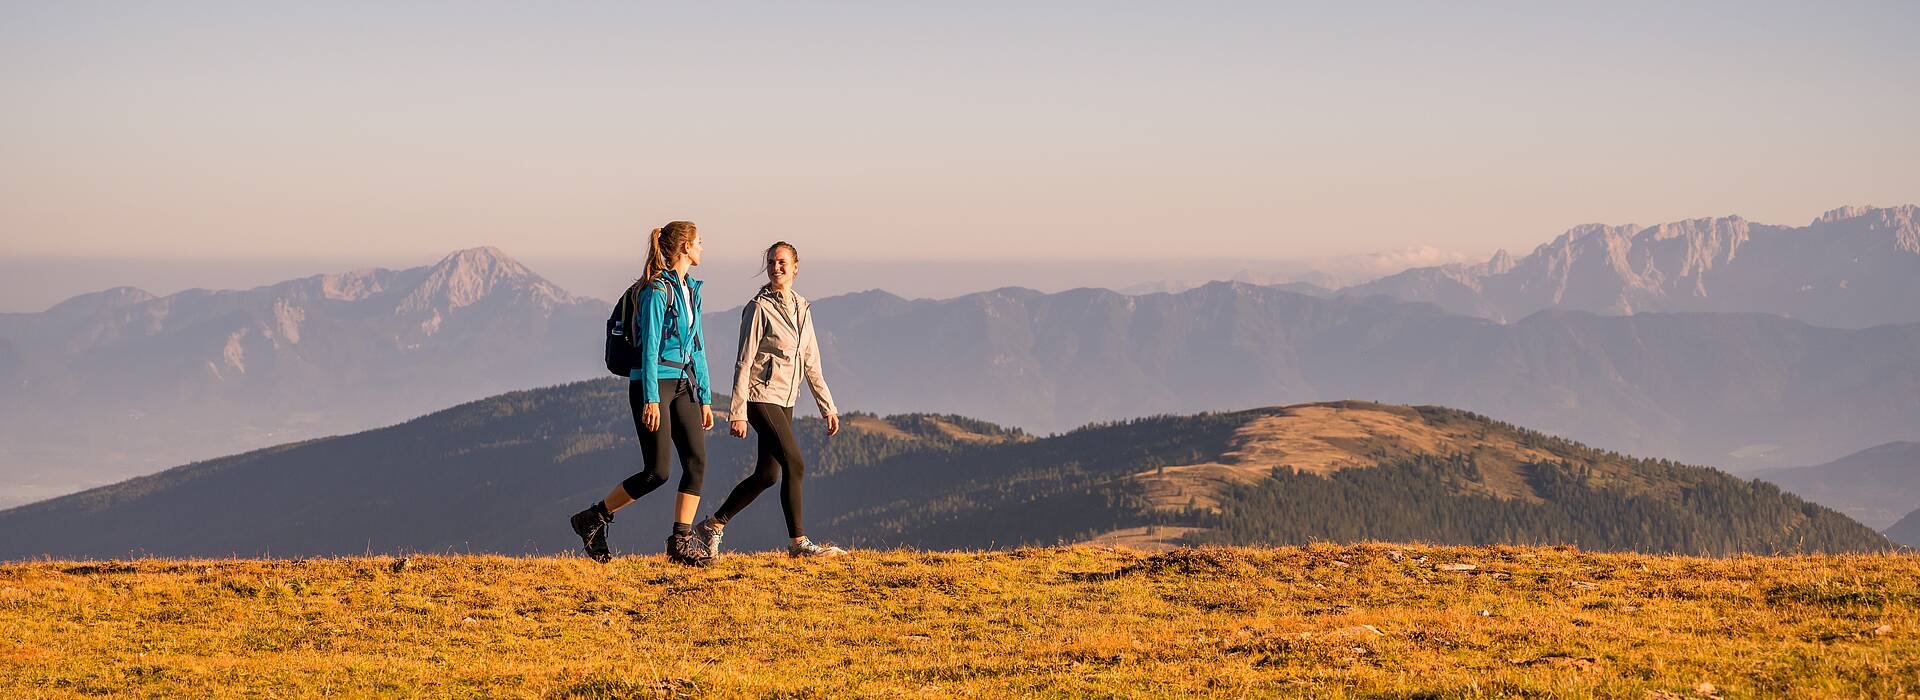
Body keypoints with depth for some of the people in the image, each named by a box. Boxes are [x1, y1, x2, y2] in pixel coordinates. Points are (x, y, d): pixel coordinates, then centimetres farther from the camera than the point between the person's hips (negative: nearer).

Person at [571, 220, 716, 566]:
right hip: (653, 383, -8)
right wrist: (651, 400, -21)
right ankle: (593, 518, 7)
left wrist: (705, 398, 16)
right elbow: (650, 347, -16)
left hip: (683, 385, 8)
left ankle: (681, 541, -1)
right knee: (657, 471, -9)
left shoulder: (690, 291, 14)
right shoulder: (657, 290, -12)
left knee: (697, 460, -5)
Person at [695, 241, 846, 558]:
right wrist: (737, 412, -15)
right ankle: (798, 541, -11)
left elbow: (811, 364, 17)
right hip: (761, 396, -8)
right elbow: (744, 362, -11)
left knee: (767, 475, 7)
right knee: (794, 463, -16)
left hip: (785, 401, 8)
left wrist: (828, 407, 14)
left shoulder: (802, 309, 12)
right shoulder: (759, 308, -9)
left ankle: (712, 526, 19)